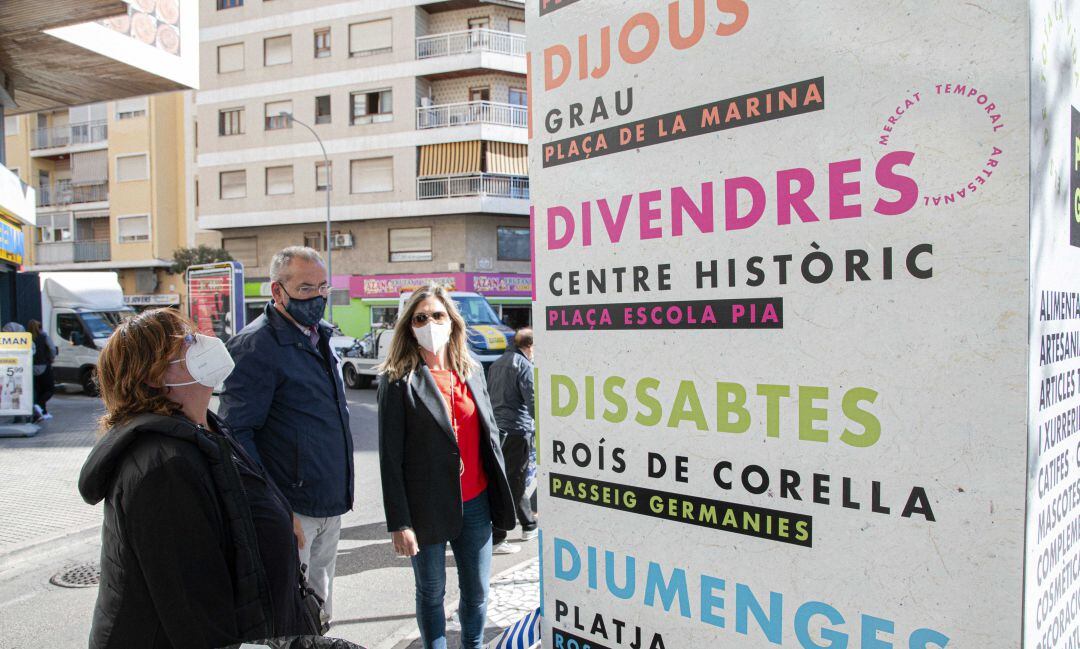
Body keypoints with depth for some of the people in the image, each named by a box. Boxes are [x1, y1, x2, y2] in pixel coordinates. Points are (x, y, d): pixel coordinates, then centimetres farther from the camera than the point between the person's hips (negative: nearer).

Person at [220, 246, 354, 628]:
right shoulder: (256, 345, -16)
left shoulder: (318, 336, 10)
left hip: (330, 506, 8)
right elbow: (237, 433, -18)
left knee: (318, 616, 22)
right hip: (292, 510, -8)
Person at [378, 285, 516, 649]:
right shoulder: (398, 380, -8)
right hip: (428, 508, -4)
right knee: (431, 593, 13)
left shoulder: (472, 371, 7)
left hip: (475, 503, 4)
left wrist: (501, 496, 11)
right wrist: (398, 523, -12)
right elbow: (390, 458, -10)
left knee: (477, 591, 15)